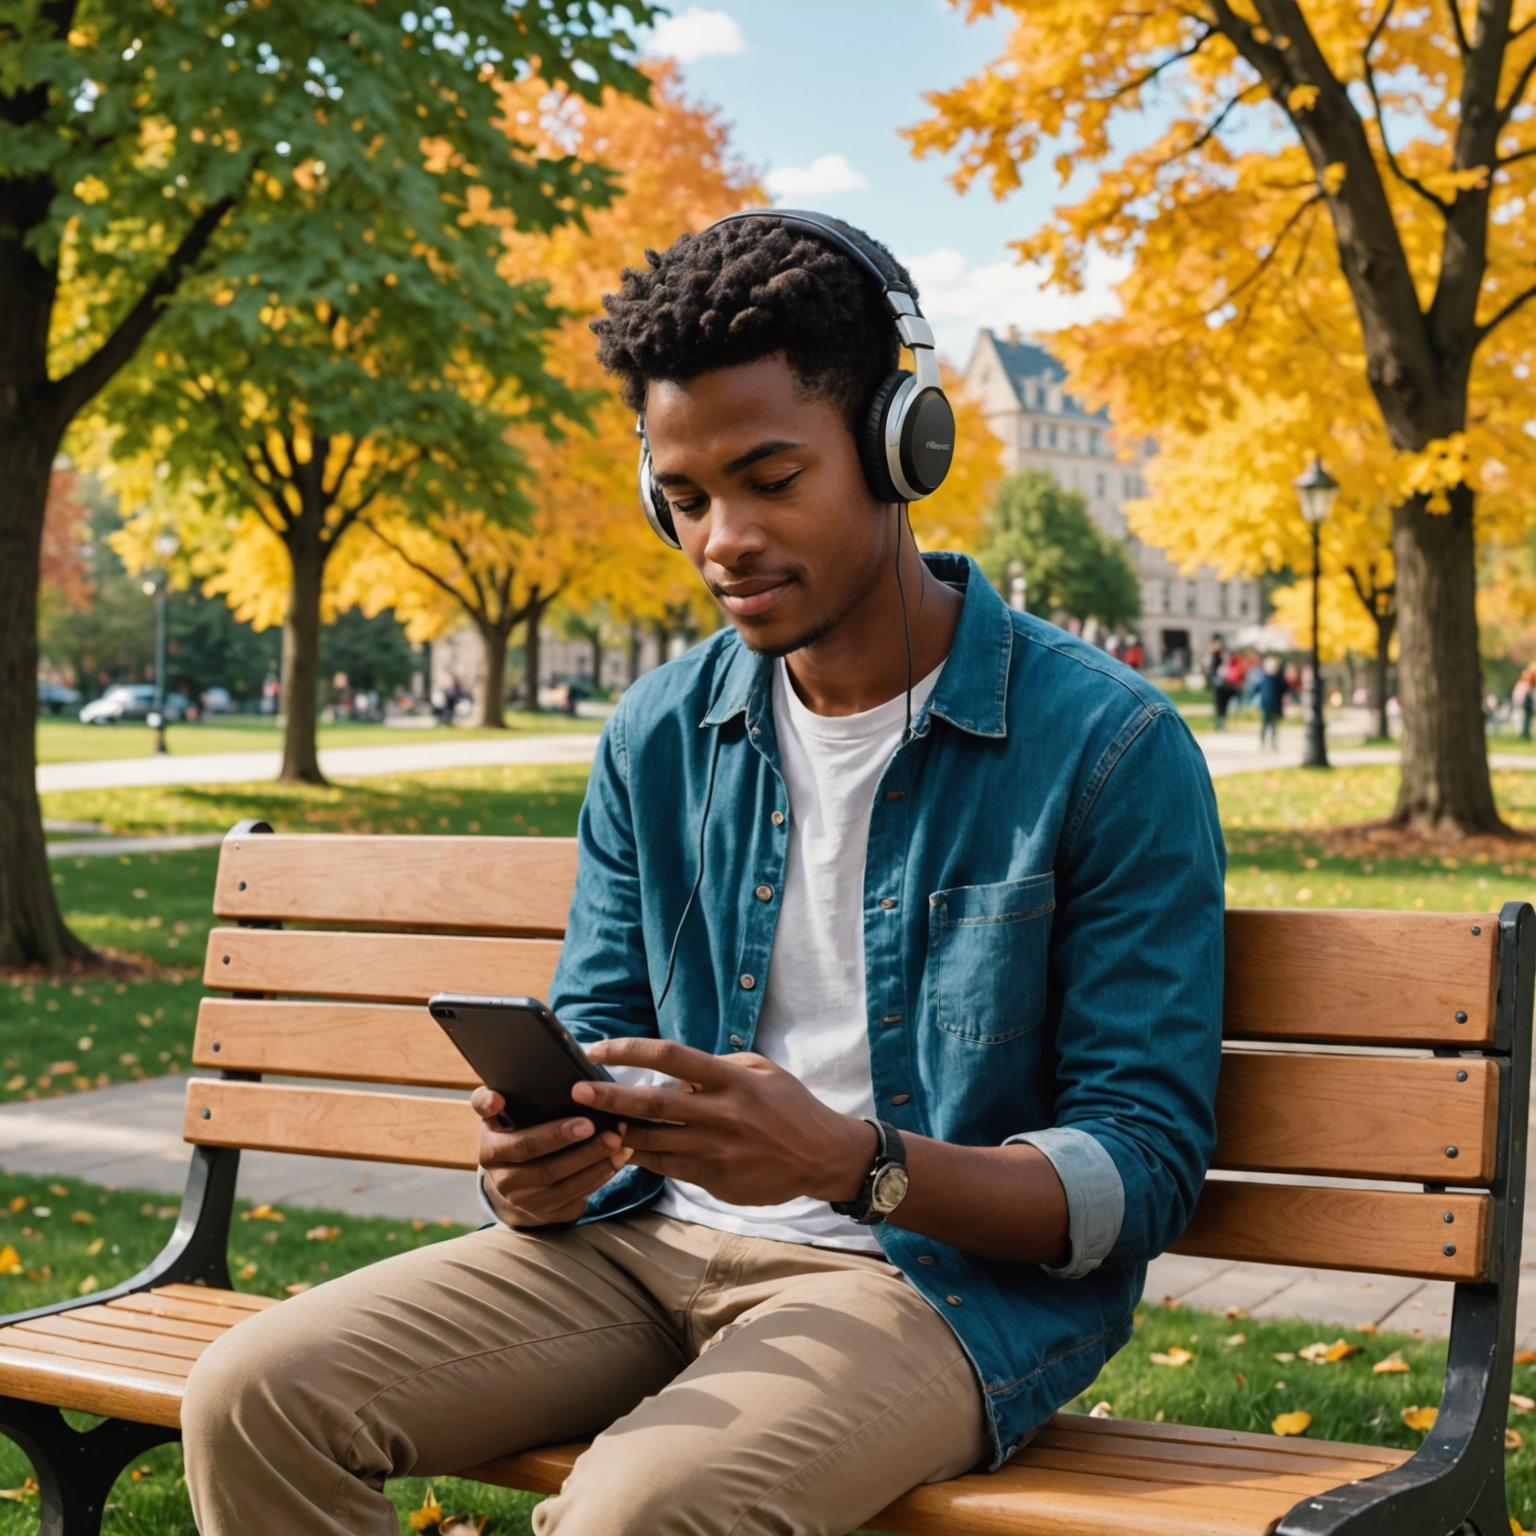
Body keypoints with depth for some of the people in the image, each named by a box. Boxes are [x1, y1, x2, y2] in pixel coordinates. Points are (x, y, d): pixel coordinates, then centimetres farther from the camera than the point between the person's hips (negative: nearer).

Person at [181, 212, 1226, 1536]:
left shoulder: (1108, 745, -10)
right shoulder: (658, 738, 7)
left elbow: (1142, 1175, -11)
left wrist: (848, 1160, -27)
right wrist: (537, 1162, -11)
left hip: (956, 1271, -5)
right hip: (657, 1241, 6)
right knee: (255, 1399, -13)